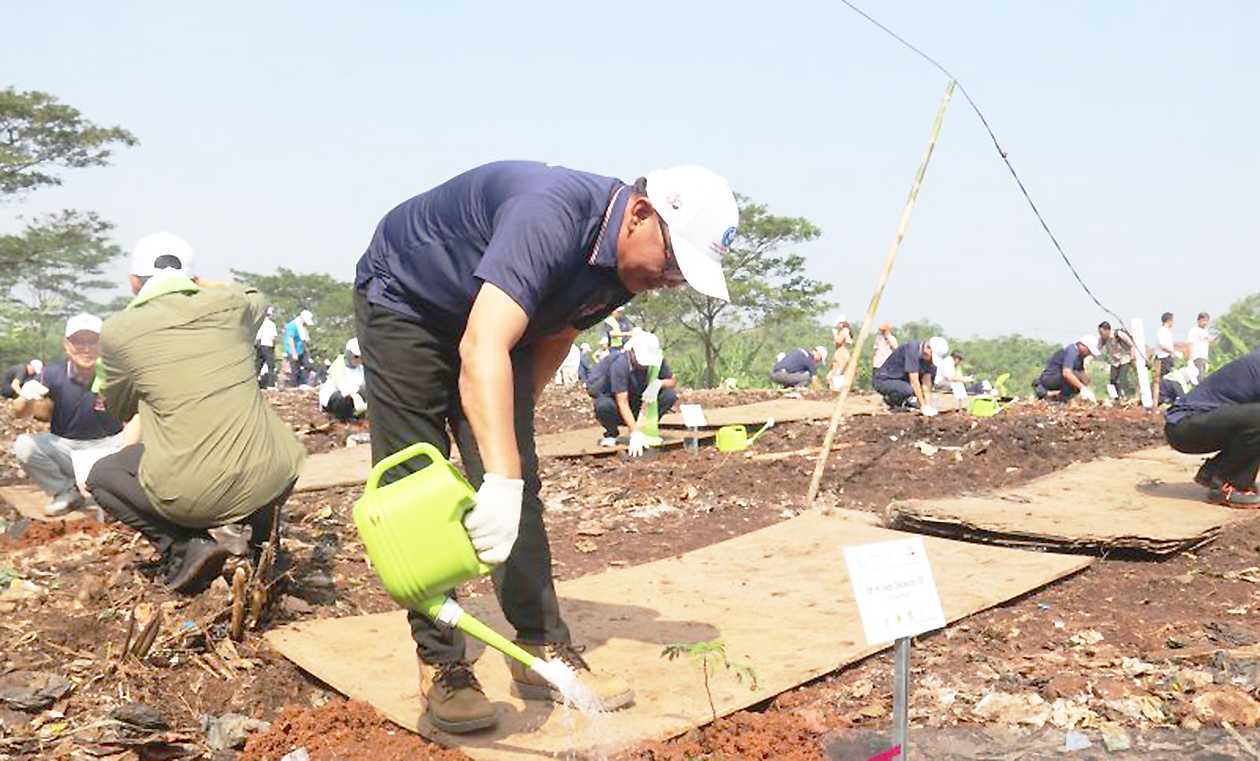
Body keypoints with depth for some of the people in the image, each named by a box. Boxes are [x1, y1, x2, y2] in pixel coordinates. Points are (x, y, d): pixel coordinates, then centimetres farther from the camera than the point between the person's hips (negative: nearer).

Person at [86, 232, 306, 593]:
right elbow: (256, 297, 34)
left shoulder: (119, 329, 1)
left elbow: (120, 408, 20)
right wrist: (205, 285, 45)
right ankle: (261, 541, 18)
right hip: (271, 482, 3)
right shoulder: (231, 303, 7)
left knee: (101, 477, 26)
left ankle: (185, 546, 7)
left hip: (195, 495, -3)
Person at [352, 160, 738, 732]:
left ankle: (542, 649, 3)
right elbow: (482, 348, -49)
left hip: (496, 321, 7)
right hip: (402, 302, -7)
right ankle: (440, 666, -1)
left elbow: (553, 338, 4)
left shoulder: (623, 265, -11)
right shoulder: (552, 215, -38)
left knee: (520, 487, -3)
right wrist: (499, 477, -56)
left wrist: (513, 421, 2)